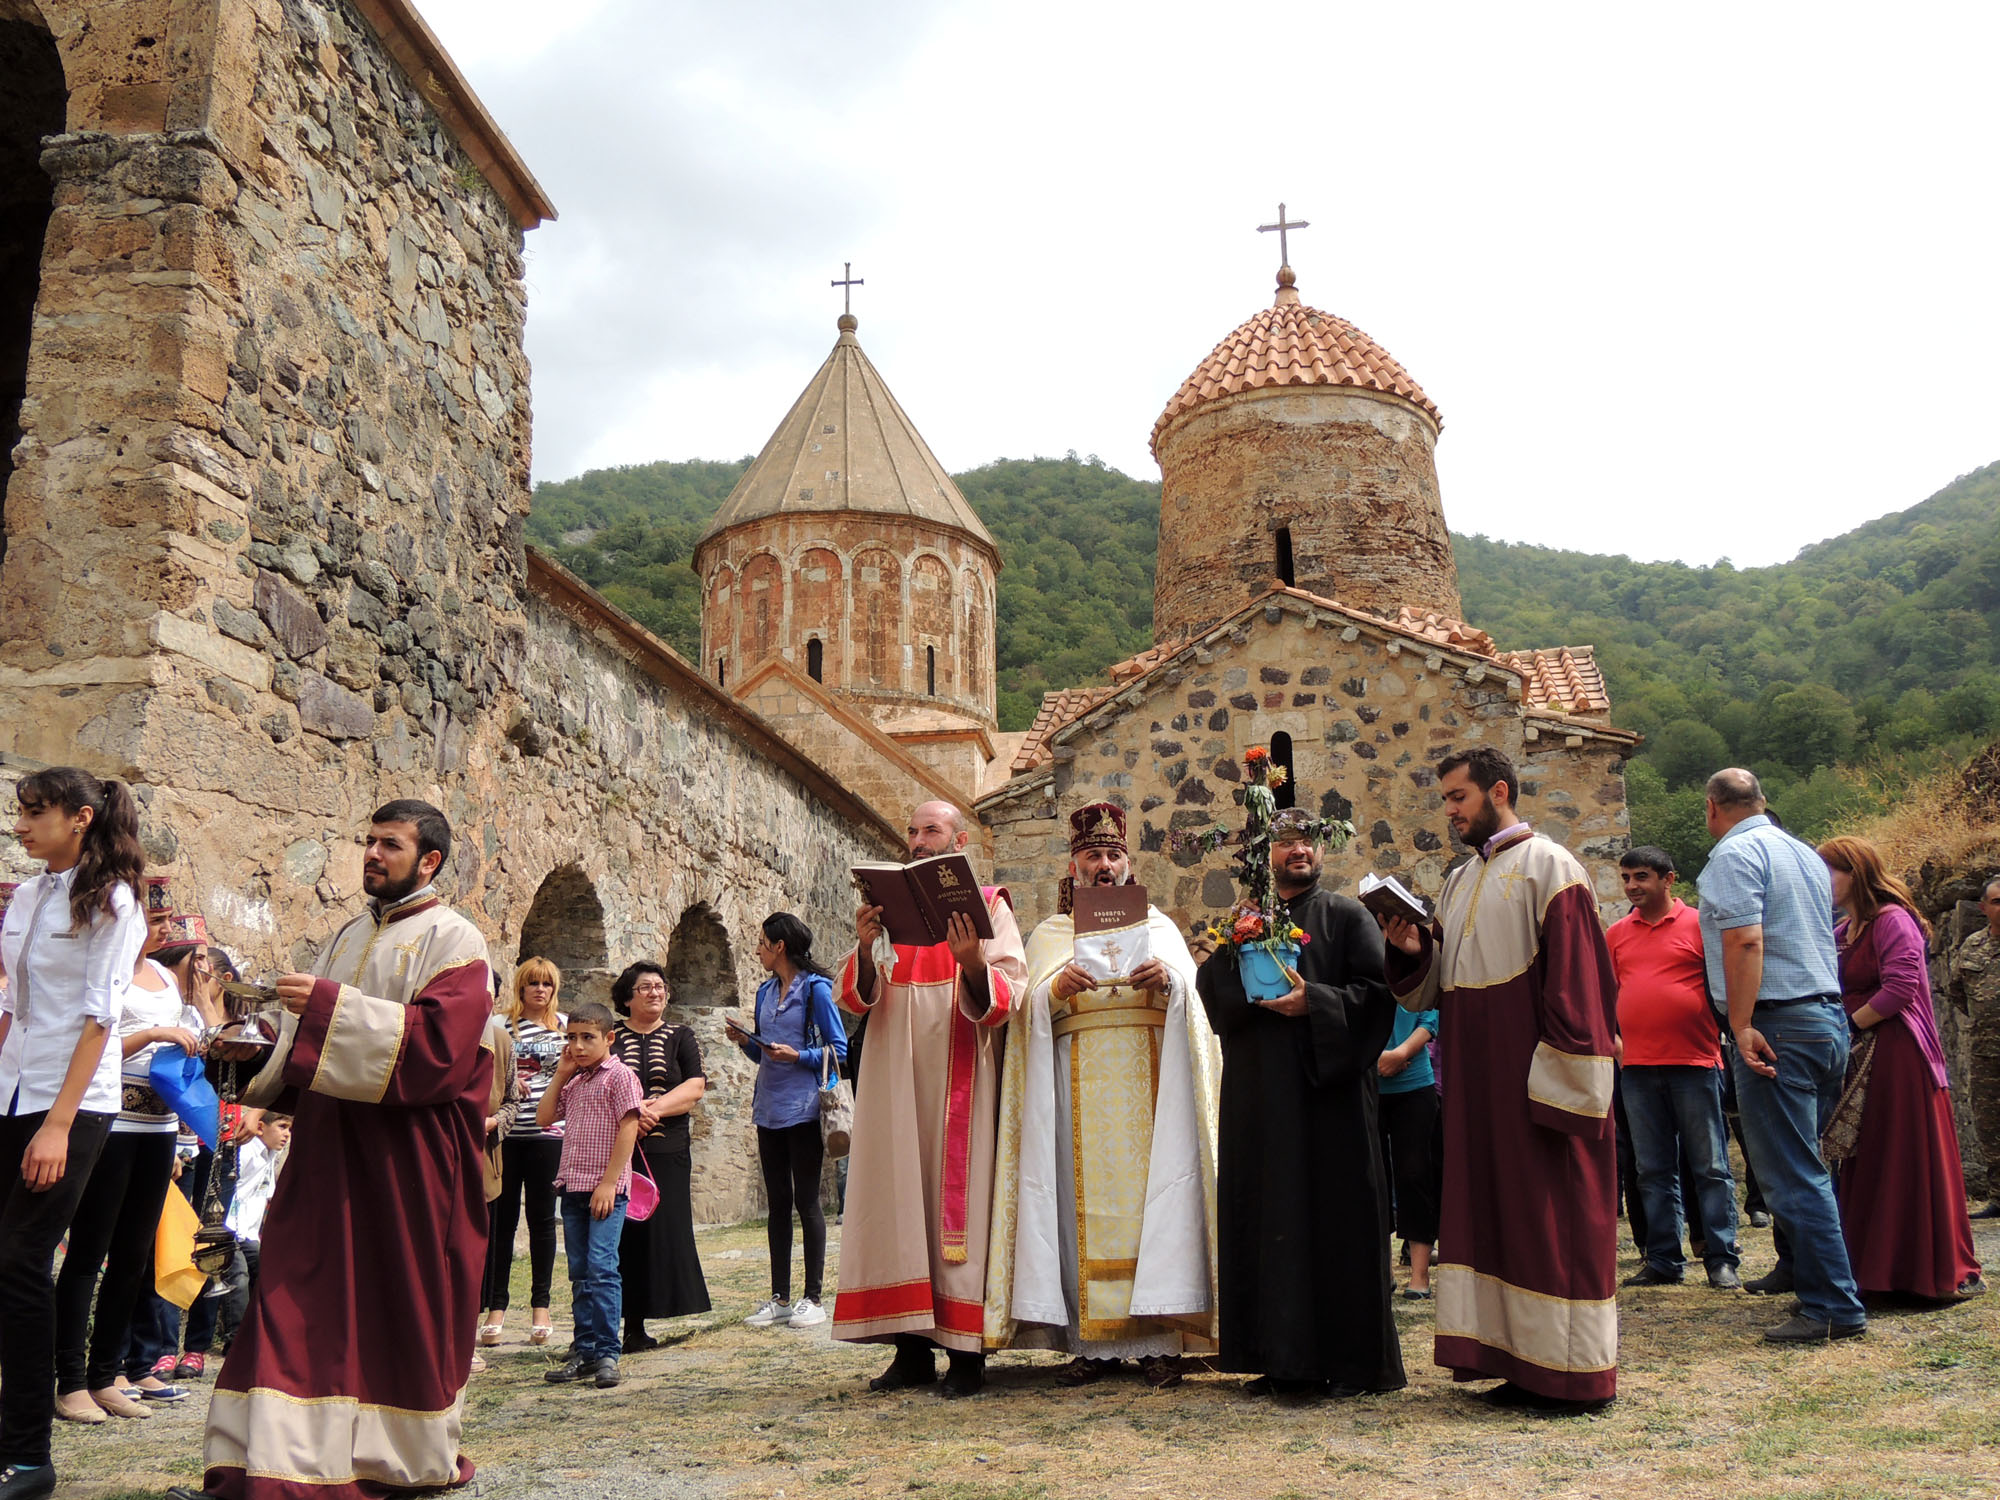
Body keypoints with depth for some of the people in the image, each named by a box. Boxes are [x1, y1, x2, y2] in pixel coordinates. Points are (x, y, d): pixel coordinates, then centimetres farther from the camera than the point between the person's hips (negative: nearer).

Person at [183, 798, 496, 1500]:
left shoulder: (453, 940, -5)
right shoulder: (350, 937, 17)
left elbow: (440, 1041, -18)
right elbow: (309, 1026, 21)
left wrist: (329, 1005, -21)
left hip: (409, 1161, -6)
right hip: (330, 1146, 6)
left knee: (403, 1304, 2)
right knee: (301, 1299, 2)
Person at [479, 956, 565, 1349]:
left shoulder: (565, 1025, 7)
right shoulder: (502, 1025, 5)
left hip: (547, 1132, 0)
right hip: (506, 1132, 0)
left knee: (542, 1218, 6)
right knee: (500, 1218, 3)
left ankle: (541, 1305, 15)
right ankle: (496, 1306, 12)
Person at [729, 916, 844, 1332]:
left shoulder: (815, 989, -7)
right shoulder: (765, 992, 13)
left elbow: (838, 1051, -8)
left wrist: (797, 1056, -20)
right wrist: (745, 1040, 0)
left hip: (803, 1109, -7)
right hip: (769, 1109, 7)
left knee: (806, 1200, -2)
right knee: (777, 1201, 9)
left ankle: (813, 1298, 6)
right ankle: (779, 1298, 15)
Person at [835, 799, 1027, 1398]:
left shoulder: (988, 905, 4)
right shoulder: (890, 906, 15)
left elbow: (1007, 998, -5)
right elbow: (855, 1000, 7)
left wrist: (974, 963, -25)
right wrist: (865, 950, -13)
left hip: (959, 1076, -4)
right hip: (896, 1079, 4)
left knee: (958, 1197, -5)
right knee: (900, 1198, 2)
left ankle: (966, 1351, 1)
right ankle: (912, 1346, 8)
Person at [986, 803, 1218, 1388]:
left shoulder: (1158, 926, 15)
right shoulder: (1050, 934, 16)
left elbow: (1191, 996, 3)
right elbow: (1031, 1010, 4)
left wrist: (1166, 980, -18)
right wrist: (1056, 988, -16)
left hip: (1147, 1077, 0)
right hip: (1077, 1084, 0)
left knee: (1150, 1193, -6)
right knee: (1085, 1200, -4)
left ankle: (1158, 1340, -1)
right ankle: (1095, 1343, 1)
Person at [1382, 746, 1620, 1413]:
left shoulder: (1549, 868, -8)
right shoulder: (1460, 881, 16)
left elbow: (1577, 983, -15)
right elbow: (1434, 988, 18)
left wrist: (1559, 1087, -19)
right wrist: (1414, 952, -3)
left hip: (1535, 1076, -8)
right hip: (1477, 1083, 8)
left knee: (1552, 1218, -2)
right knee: (1493, 1213, 10)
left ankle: (1576, 1373, 8)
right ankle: (1523, 1362, 19)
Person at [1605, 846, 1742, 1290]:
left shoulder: (1698, 924, -1)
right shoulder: (1616, 933, 11)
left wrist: (1726, 1035, -9)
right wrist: (1610, 1036, 7)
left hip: (1695, 1061, -4)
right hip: (1638, 1067, 4)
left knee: (1710, 1167, 2)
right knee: (1654, 1171, 9)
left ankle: (1722, 1260, 9)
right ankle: (1663, 1262, 16)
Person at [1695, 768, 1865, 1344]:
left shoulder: (1734, 854, -9)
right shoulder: (1805, 853, 18)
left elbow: (1744, 941, -20)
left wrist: (1741, 1026, -22)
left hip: (1779, 1023, -9)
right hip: (1830, 1016, 9)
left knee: (1791, 1174, -5)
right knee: (1808, 1165, 15)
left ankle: (1833, 1307, -4)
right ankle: (1803, 1274, 20)